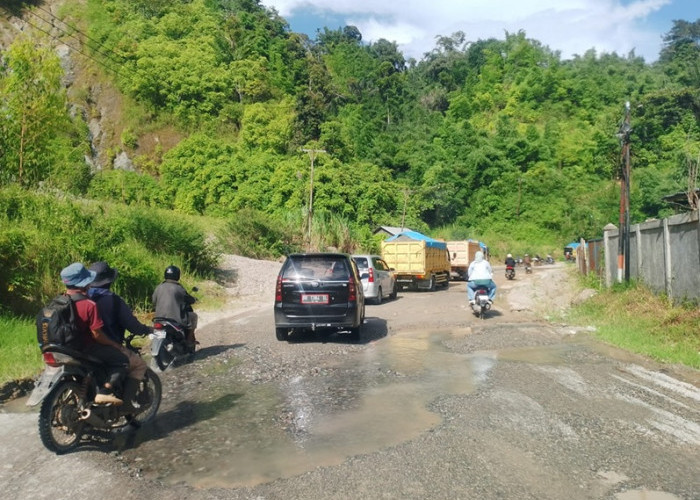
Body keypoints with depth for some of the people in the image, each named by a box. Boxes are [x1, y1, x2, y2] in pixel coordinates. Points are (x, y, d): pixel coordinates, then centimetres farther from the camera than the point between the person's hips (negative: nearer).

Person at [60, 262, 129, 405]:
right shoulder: (89, 305, -23)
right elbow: (97, 335, -21)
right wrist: (116, 345, -6)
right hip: (85, 349, -8)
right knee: (122, 360, 0)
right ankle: (106, 392, -15)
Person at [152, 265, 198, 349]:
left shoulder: (158, 288, 7)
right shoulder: (178, 288, -8)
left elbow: (154, 302, 15)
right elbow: (190, 300, 0)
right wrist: (193, 299, 22)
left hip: (160, 318, 6)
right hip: (176, 319, -6)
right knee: (193, 316, 15)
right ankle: (190, 340, 14)